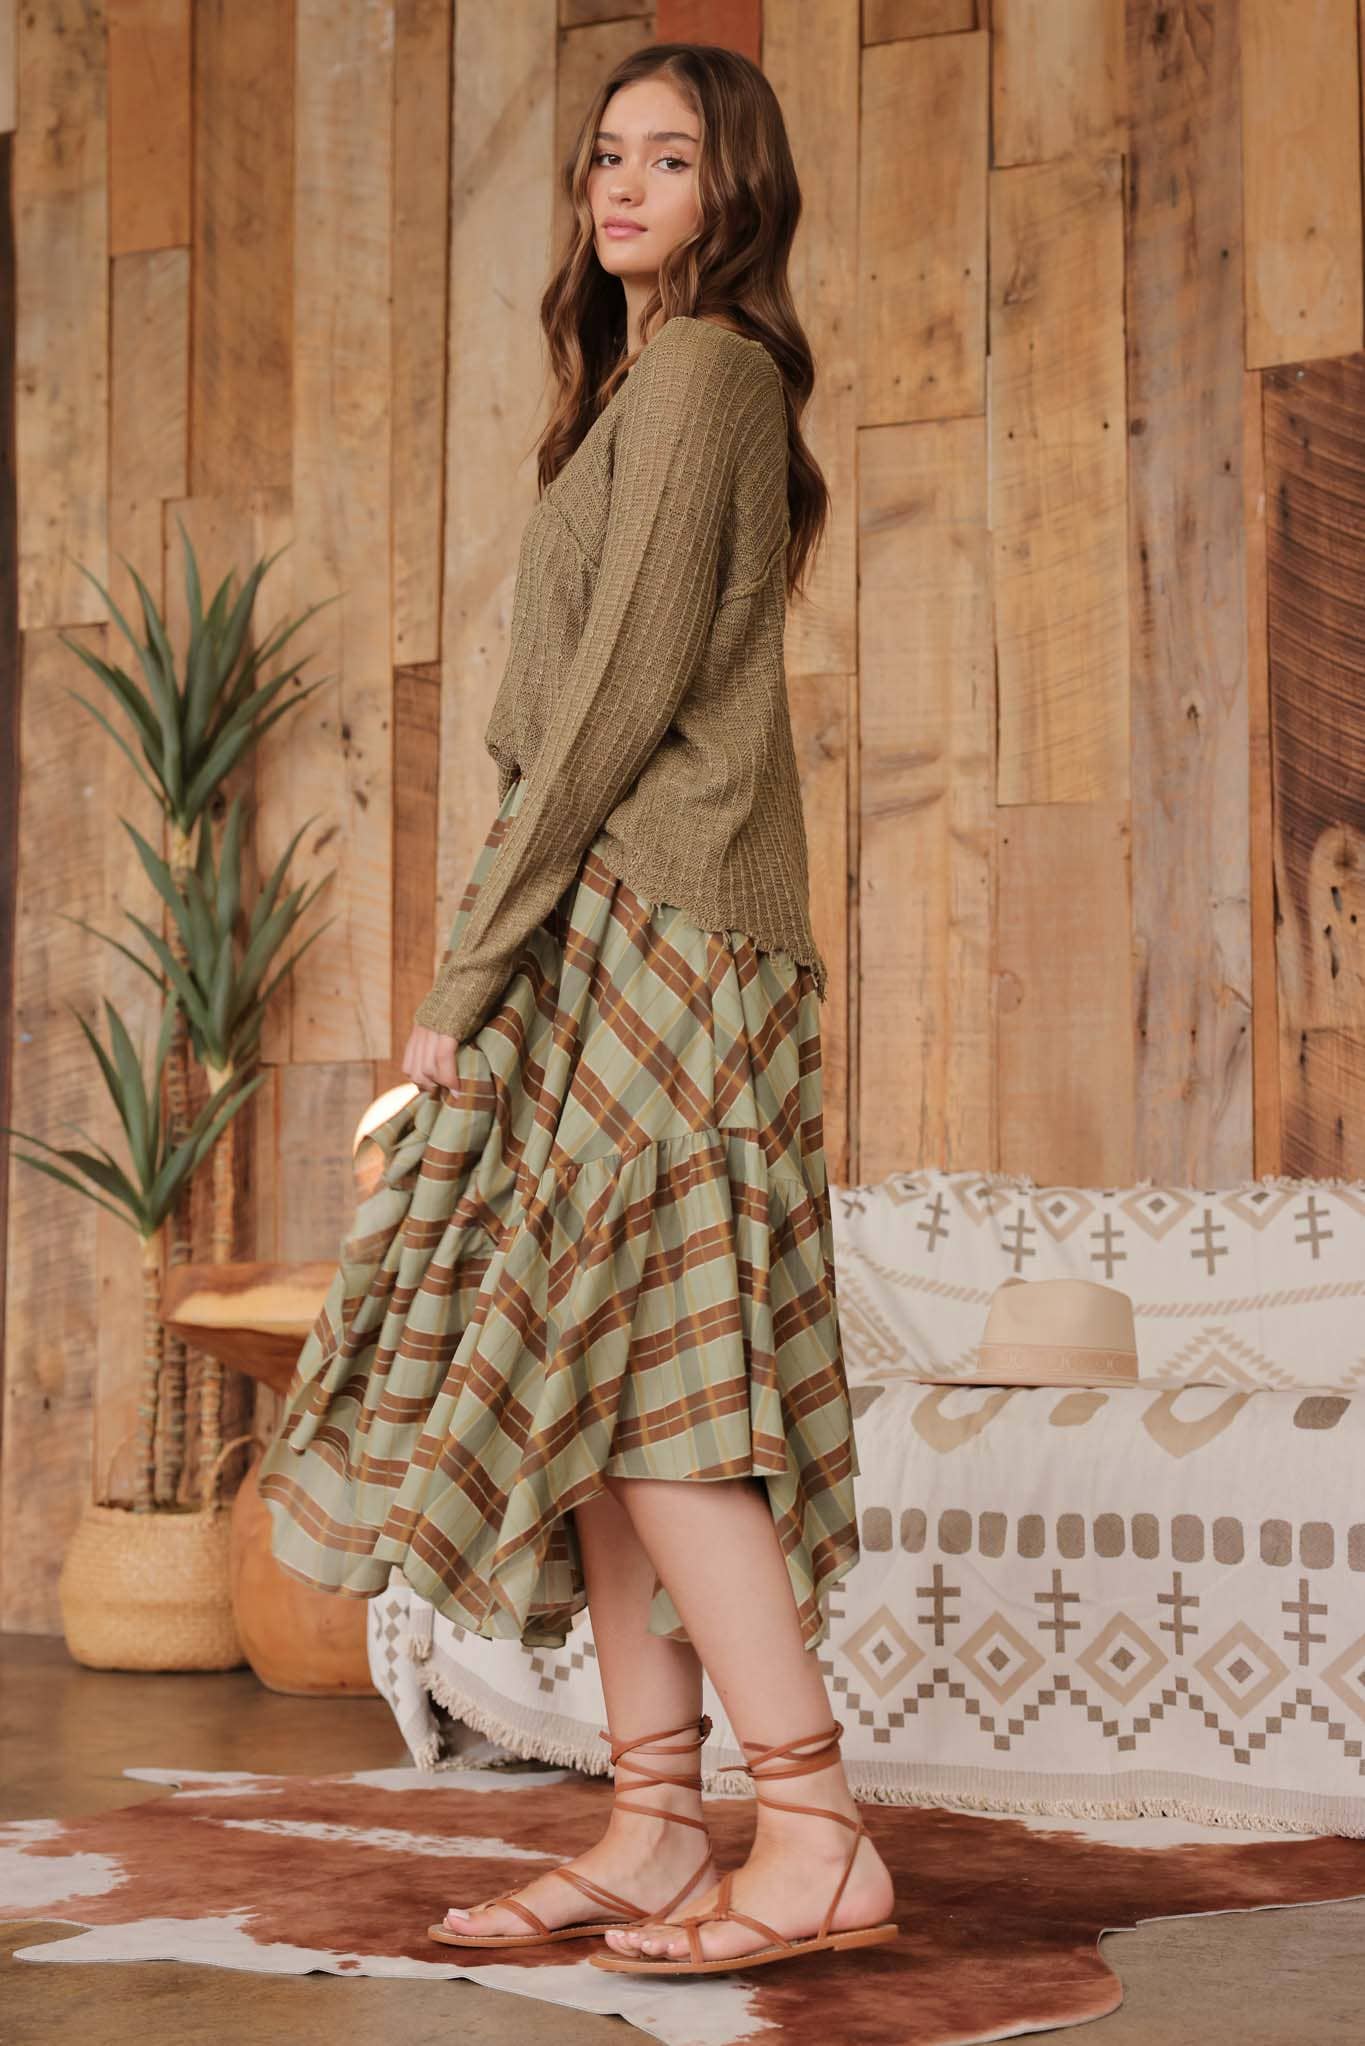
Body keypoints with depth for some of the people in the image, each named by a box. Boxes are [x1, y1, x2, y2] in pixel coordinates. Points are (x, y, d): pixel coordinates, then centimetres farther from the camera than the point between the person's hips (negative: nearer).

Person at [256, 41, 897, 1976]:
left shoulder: (698, 369, -6)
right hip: (628, 933, 10)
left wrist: (474, 965, -14)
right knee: (603, 1375, 5)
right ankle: (656, 1825, 7)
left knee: (634, 1374, -12)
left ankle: (819, 1837, -11)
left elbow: (628, 689, -15)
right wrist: (501, 960, 15)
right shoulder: (656, 384, 24)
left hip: (644, 920, -10)